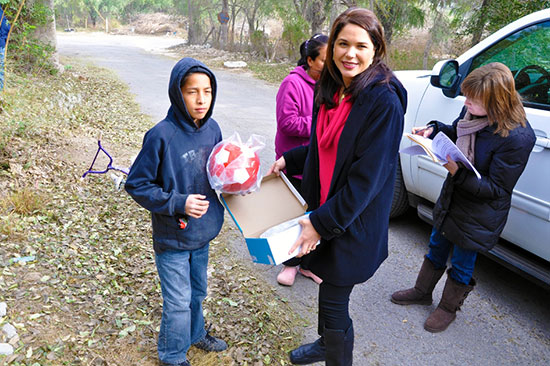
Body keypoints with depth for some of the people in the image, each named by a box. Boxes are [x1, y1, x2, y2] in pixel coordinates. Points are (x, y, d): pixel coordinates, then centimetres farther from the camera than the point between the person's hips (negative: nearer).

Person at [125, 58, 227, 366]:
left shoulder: (212, 128, -4)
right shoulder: (162, 135, -22)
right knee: (178, 302, 9)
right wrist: (177, 203, -25)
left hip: (203, 233, 6)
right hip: (172, 236, -5)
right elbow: (137, 184, -15)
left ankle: (195, 334, 50)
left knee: (197, 291, 25)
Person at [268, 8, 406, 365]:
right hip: (324, 209, 7)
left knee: (334, 302, 6)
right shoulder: (330, 89, 3)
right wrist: (289, 160, 7)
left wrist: (322, 222, -22)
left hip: (354, 222, -7)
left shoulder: (384, 101, -21)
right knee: (328, 287, 26)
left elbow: (367, 176, -23)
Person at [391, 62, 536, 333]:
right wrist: (434, 129, -7)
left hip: (479, 215, -7)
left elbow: (497, 189, -24)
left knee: (461, 264, 14)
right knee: (437, 247, 24)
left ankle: (448, 308, 39)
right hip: (452, 198, 7)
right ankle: (422, 291, 48)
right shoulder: (472, 112, -11)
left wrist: (459, 173, -35)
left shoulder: (517, 138, -29)